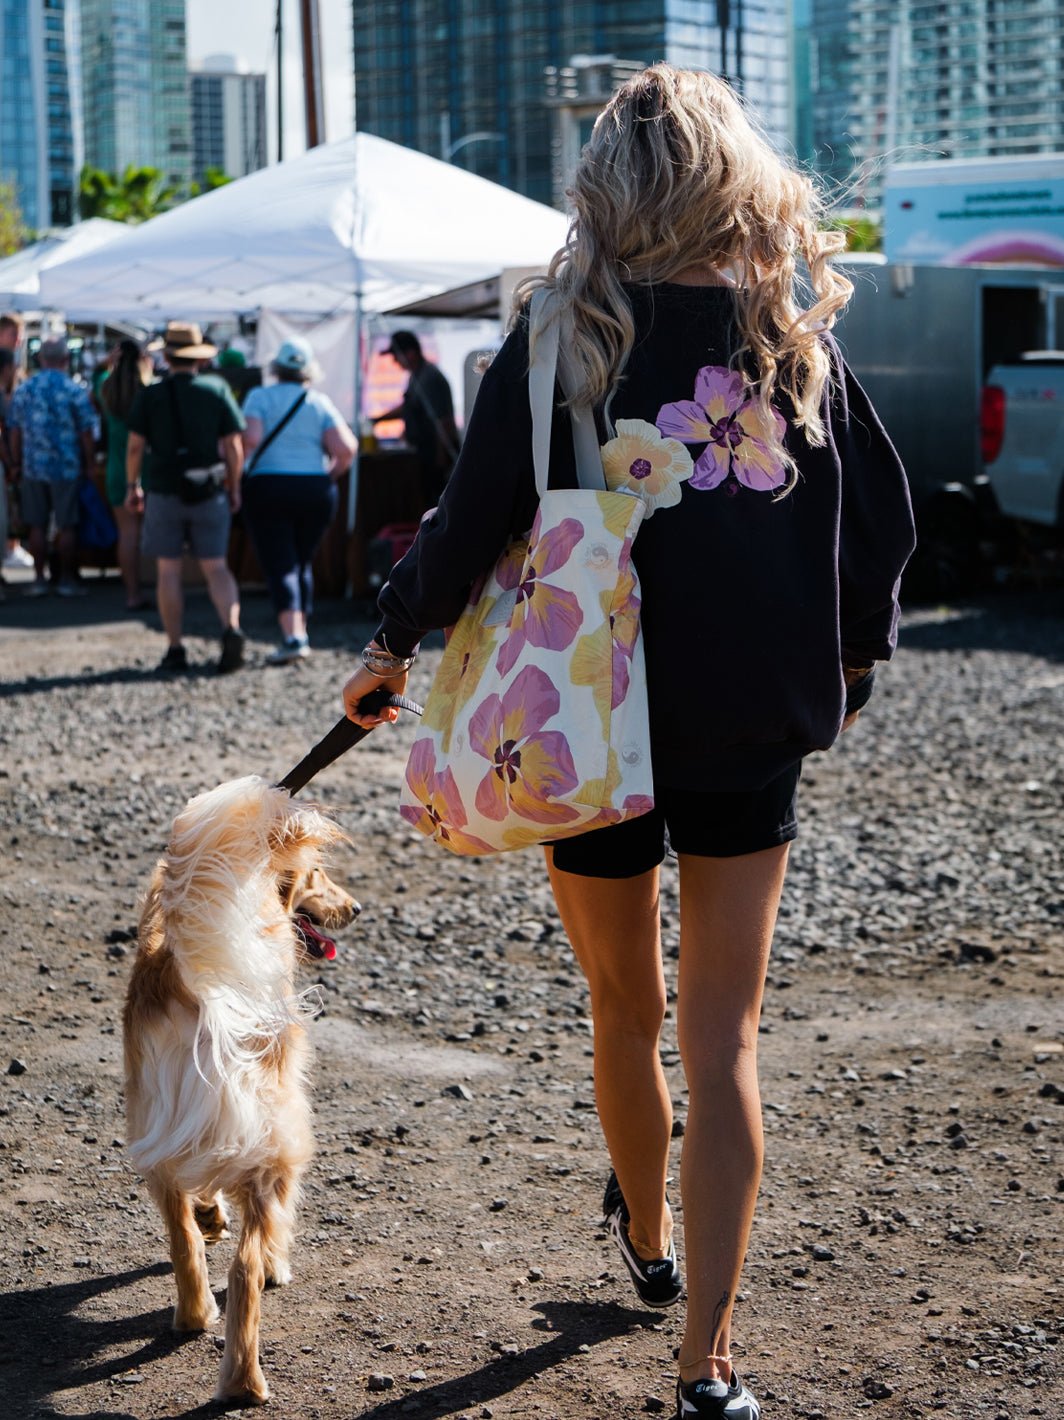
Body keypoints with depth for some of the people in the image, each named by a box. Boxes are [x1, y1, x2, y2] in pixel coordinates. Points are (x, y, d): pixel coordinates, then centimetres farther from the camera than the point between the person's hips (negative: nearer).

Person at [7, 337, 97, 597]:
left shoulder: (23, 390, 3)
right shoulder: (75, 392, -7)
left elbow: (15, 432, 6)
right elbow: (87, 434, -7)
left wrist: (17, 465, 15)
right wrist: (89, 465, 3)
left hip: (33, 468, 3)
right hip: (66, 468, -3)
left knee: (37, 526, 8)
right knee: (67, 526, 4)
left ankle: (40, 579, 10)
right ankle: (66, 580, 8)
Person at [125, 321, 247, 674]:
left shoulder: (150, 395, -2)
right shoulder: (217, 390, 1)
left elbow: (135, 446, -2)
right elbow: (233, 446, 1)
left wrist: (132, 486, 11)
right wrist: (234, 487, 11)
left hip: (164, 491, -1)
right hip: (210, 492, 1)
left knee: (168, 570, 5)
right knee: (216, 567, 5)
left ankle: (175, 649, 4)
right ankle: (231, 627, -18)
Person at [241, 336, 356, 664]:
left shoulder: (260, 397, -1)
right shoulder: (320, 403, 5)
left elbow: (251, 439, -17)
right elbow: (346, 449, -5)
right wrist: (329, 476, 10)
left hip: (268, 489, -3)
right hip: (315, 491, 3)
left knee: (279, 565, -6)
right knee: (302, 563, 17)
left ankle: (292, 637, -21)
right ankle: (300, 633, 20)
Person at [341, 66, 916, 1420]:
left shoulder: (560, 342, -8)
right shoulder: (796, 332, -1)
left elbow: (471, 528, -8)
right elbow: (880, 516, 5)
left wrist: (392, 644, 9)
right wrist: (855, 651, 22)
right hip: (757, 733, 1)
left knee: (625, 1012, 19)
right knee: (722, 1035, 3)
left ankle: (648, 1236, 42)